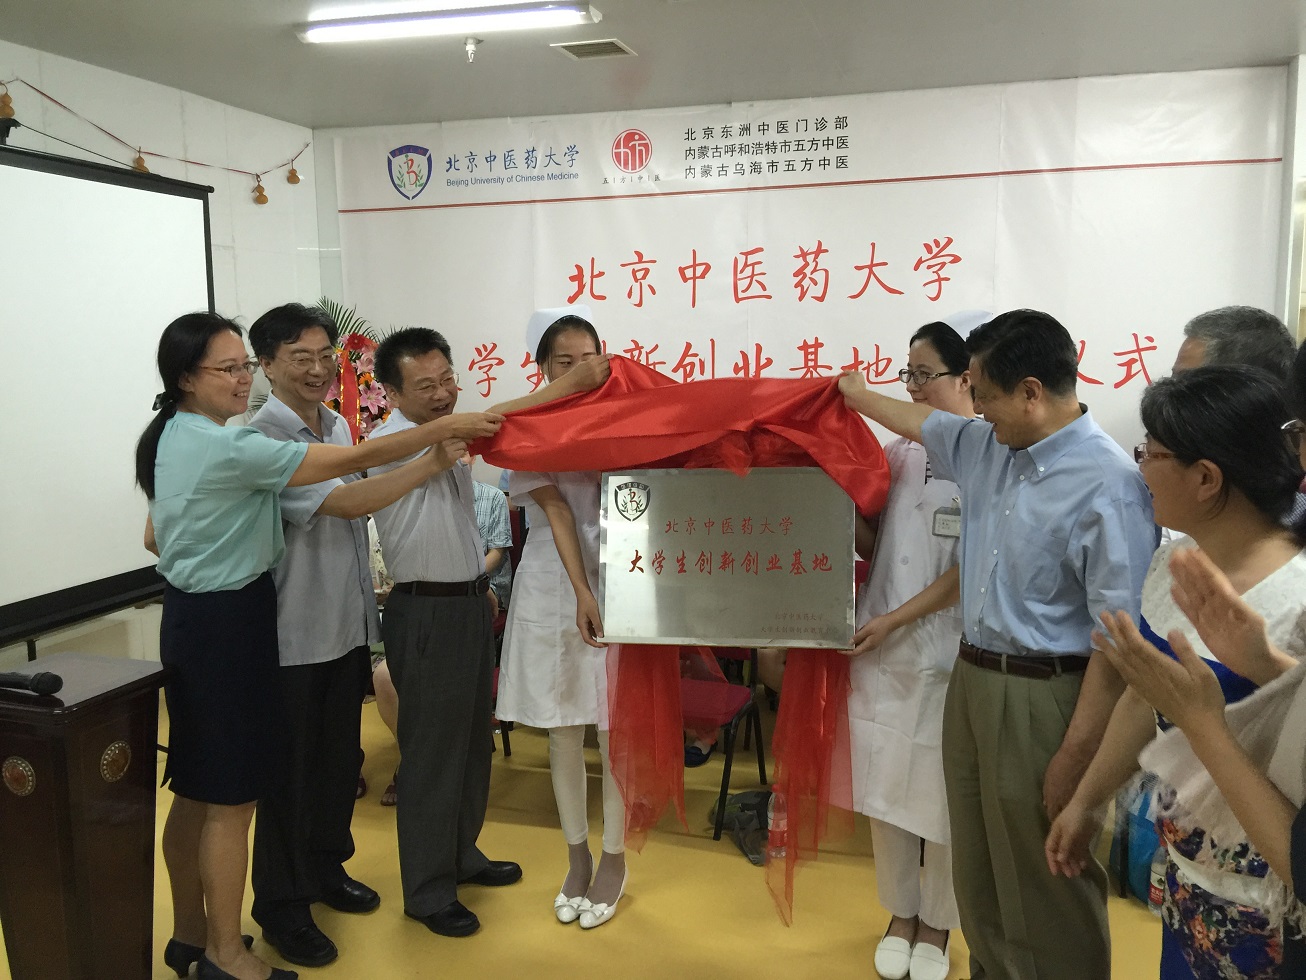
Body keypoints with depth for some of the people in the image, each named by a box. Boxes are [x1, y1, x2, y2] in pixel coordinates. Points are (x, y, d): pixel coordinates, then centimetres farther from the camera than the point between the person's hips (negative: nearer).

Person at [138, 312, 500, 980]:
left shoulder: (172, 439, 10)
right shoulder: (224, 447, -21)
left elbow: (154, 537, 19)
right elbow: (353, 461, -24)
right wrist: (445, 428, -19)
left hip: (191, 618, 10)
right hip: (227, 624, -10)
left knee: (195, 789, 18)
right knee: (233, 797, 2)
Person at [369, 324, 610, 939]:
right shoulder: (390, 442, -18)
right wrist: (569, 386, -30)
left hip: (469, 604, 9)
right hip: (426, 613, -9)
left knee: (472, 742, 19)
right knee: (432, 752, 2)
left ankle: (460, 856, 37)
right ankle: (427, 892, 18)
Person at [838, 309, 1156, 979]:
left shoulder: (1107, 484, -21)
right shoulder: (985, 447, 4)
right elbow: (921, 423, 26)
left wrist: (1075, 755, -21)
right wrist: (848, 389, 39)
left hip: (1043, 700, -8)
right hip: (971, 680, 8)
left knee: (1047, 892, 6)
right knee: (978, 878, 21)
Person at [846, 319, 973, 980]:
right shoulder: (899, 451, 7)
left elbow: (971, 570, -13)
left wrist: (895, 620, -15)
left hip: (945, 649, -5)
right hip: (878, 647, 5)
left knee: (941, 789, 9)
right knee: (884, 782, 14)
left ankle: (937, 924, 32)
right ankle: (901, 912, 35)